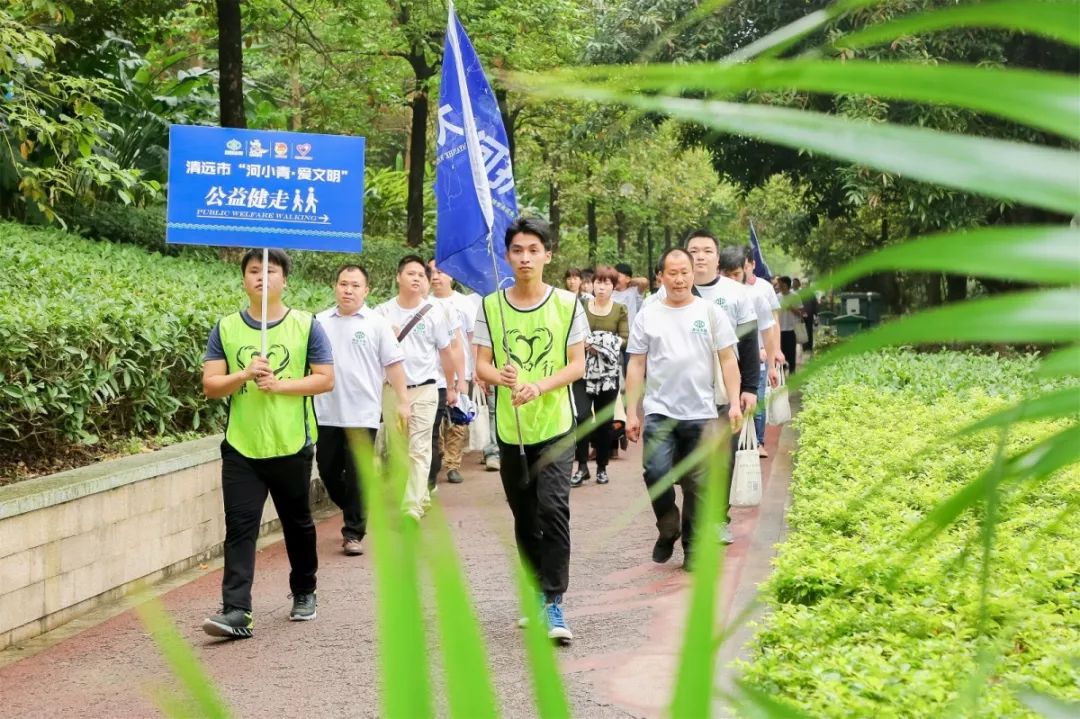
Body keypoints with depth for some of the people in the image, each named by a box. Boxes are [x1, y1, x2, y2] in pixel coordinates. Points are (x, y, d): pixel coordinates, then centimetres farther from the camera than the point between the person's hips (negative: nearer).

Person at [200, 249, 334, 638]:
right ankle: (236, 612, -12)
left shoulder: (306, 326, 0)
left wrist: (279, 385, -16)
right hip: (241, 448, 0)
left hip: (292, 446, 0)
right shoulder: (225, 328, 4)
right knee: (239, 528, -8)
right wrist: (244, 375, -18)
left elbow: (325, 379, -4)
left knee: (297, 524, 15)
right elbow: (210, 385, 1)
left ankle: (304, 592, 35)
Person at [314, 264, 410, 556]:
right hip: (326, 414, 3)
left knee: (357, 475, -1)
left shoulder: (376, 323, -1)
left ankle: (353, 532, 9)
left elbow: (393, 364, -1)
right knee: (328, 471, 10)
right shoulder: (320, 322, 7)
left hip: (362, 414, -3)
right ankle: (356, 515, 32)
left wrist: (402, 401, -5)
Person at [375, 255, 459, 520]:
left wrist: (451, 387, 13)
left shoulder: (434, 313, -2)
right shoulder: (383, 312, 0)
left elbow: (445, 352, 8)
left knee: (419, 450, -8)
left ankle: (411, 510, -11)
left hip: (424, 389, -2)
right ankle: (421, 497, 28)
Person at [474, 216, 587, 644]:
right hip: (510, 429, 3)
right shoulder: (490, 307, 2)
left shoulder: (567, 304, -2)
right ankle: (535, 597, 28)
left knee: (553, 508, -16)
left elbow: (577, 364, -2)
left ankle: (553, 604, -12)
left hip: (556, 426, -2)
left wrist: (540, 386, -19)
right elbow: (481, 365, 0)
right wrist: (501, 377, -24)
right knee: (524, 517, 13)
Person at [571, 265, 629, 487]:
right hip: (584, 371, -1)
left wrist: (598, 344, -15)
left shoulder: (620, 310, 3)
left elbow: (624, 339, -4)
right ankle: (582, 465, -4)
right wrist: (584, 344, -19)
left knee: (604, 421, 7)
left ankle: (602, 468, 18)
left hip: (608, 373, 1)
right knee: (582, 416, -15)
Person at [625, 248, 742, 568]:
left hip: (700, 413, 0)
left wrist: (734, 403, -6)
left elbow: (728, 360, 3)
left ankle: (693, 547, 19)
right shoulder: (648, 315, 6)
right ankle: (667, 530, 12)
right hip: (659, 412, 0)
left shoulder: (711, 312, 4)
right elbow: (636, 366, 6)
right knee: (656, 473, -14)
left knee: (697, 484, 5)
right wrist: (632, 412, 1)